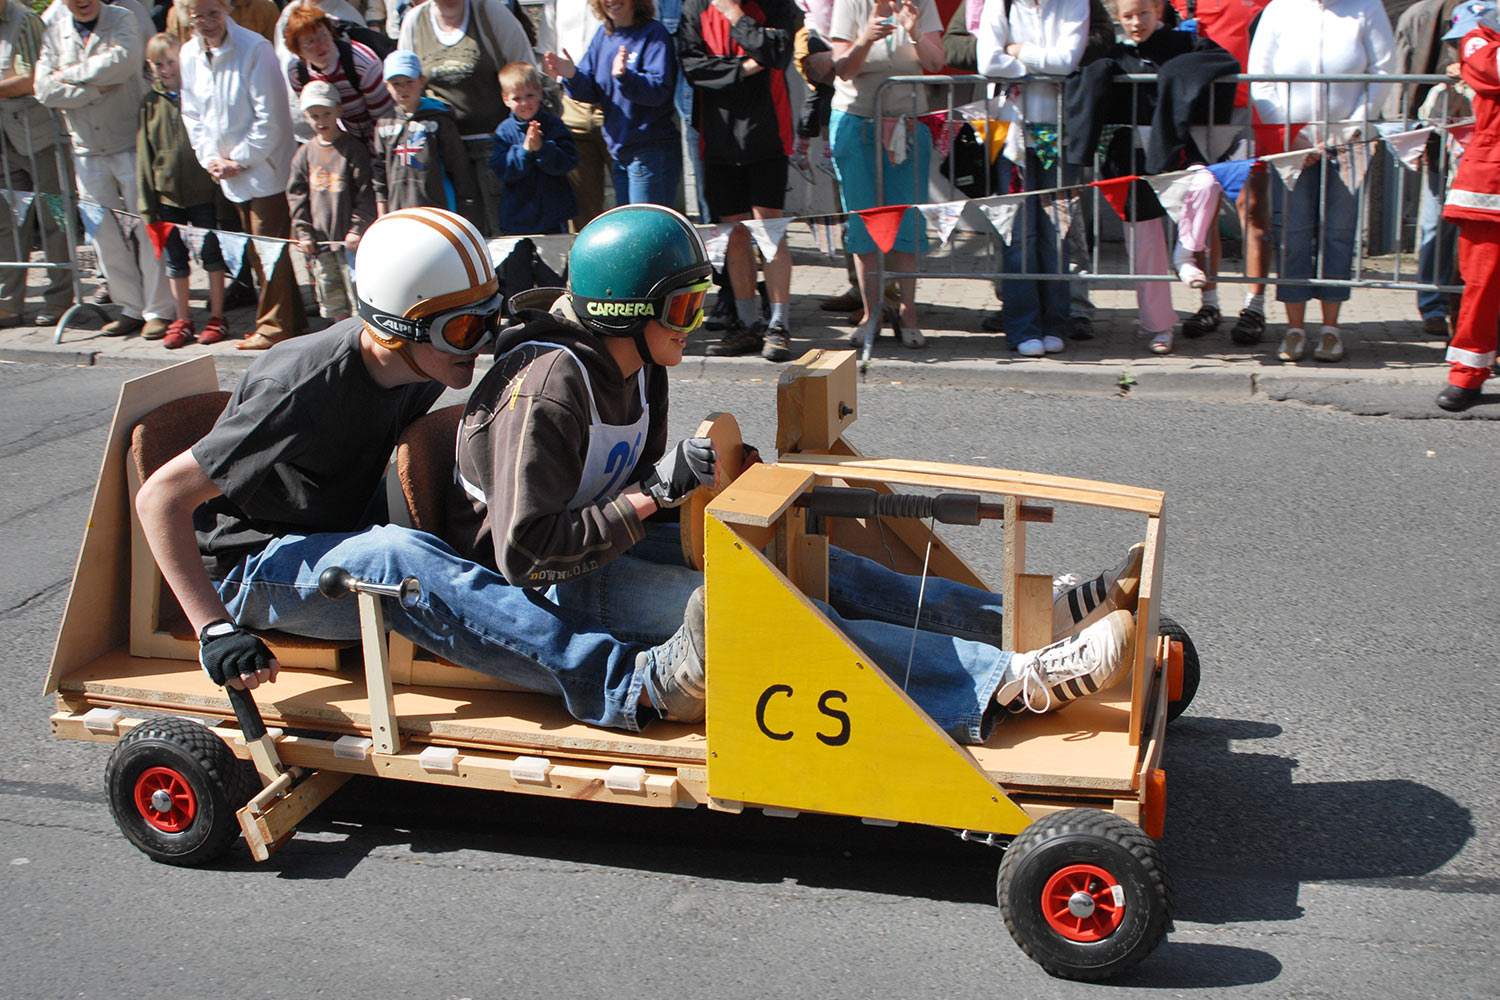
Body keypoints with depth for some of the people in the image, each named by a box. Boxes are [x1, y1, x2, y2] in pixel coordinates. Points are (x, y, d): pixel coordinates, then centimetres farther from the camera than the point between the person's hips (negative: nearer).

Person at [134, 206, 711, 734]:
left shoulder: (422, 368, -5)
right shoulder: (307, 388, -27)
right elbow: (161, 496, -24)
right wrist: (214, 631, -32)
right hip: (246, 568, -9)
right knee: (399, 560, -36)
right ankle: (632, 685, -48)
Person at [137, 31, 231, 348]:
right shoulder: (150, 104, 5)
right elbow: (144, 158, 6)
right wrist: (147, 205, 2)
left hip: (202, 193, -3)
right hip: (166, 194, 3)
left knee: (211, 254, 6)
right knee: (175, 260, 9)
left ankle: (217, 318, 17)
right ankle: (182, 322, 19)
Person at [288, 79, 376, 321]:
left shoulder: (354, 149, -5)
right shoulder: (305, 153, 7)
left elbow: (366, 194, -6)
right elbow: (296, 195, 9)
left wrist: (358, 229, -12)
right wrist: (303, 232, 2)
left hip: (350, 239, -4)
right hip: (320, 241, 5)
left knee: (357, 293, -5)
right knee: (331, 300, 11)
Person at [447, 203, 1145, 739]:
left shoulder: (634, 366, 5)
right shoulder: (548, 387, -24)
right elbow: (524, 551, -29)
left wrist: (702, 471, -1)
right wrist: (656, 495, -28)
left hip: (609, 545, 9)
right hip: (542, 586, -9)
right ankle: (1012, 681, -34)